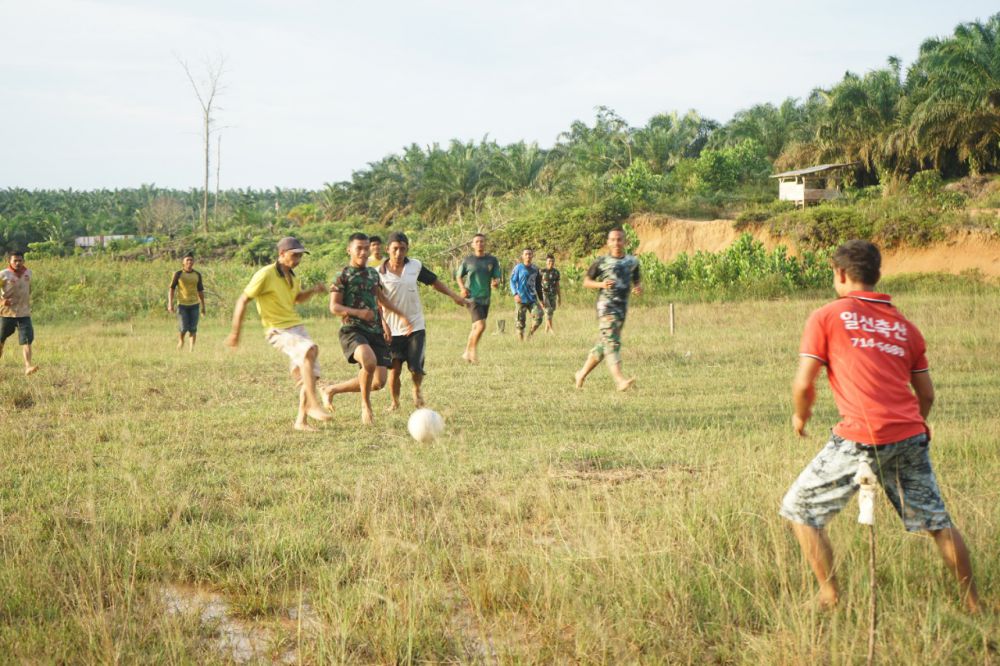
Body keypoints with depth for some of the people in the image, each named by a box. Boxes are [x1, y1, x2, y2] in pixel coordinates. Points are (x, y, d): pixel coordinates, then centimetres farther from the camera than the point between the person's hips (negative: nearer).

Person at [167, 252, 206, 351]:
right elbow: (171, 289, -3)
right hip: (182, 305, -2)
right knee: (183, 328, -5)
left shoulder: (197, 275, 6)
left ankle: (191, 348, -1)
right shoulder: (178, 274, -3)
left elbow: (200, 291, 13)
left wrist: (203, 306, 12)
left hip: (194, 304, 2)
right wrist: (170, 304, -11)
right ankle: (180, 341, 25)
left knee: (193, 328, -5)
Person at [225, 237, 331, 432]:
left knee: (310, 375, 1)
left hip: (297, 327, 8)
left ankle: (301, 420, 13)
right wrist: (235, 333, -8)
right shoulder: (266, 275, -11)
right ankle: (312, 405, -34)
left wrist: (314, 290, 11)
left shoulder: (293, 278, 12)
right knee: (310, 350, -33)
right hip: (278, 331, -8)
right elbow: (243, 301, -8)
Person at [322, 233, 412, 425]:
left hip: (375, 332, 7)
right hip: (353, 330, -7)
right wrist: (357, 312, -21)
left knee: (379, 382, -3)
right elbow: (334, 307, -7)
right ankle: (366, 405, -11)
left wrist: (402, 316, 31)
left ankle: (331, 390, 19)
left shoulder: (373, 273, 17)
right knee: (369, 361, -37)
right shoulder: (343, 276, -2)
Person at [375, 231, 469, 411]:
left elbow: (434, 281, 13)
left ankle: (417, 390, 25)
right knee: (394, 369, 2)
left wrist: (454, 296, 7)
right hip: (393, 329, -1)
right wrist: (383, 324, -15)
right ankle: (394, 402, 26)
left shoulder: (415, 266, -1)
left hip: (416, 327, 1)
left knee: (415, 368, -9)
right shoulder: (380, 273, -8)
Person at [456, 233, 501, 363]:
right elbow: (459, 276, 9)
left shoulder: (492, 260, 5)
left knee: (476, 327, 14)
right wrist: (462, 288, -9)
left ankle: (467, 352, 29)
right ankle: (472, 350, 1)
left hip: (485, 298, 4)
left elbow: (497, 278, 6)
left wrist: (496, 283, -18)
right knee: (481, 325, -18)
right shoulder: (467, 260, -2)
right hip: (472, 297, -4)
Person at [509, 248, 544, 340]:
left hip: (533, 299, 3)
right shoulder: (518, 268, -1)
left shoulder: (535, 269, 12)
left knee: (539, 316, -17)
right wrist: (515, 294, -19)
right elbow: (512, 281, -4)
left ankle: (530, 334, 2)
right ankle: (521, 340, 10)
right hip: (521, 299, -3)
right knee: (520, 322, -2)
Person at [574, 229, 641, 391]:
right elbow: (586, 281, 6)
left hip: (622, 306, 5)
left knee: (604, 344, 11)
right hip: (606, 305, -5)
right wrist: (601, 284, -12)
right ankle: (619, 380, -29)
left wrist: (638, 289, -4)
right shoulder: (601, 262, 0)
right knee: (612, 342, -17)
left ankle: (582, 373, 27)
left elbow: (636, 283, 19)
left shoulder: (632, 262, 10)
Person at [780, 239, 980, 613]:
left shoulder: (826, 317, 3)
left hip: (861, 438, -5)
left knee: (799, 509, 8)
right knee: (938, 523, 16)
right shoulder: (905, 326, 18)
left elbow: (803, 385, -1)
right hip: (910, 435, 5)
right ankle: (973, 605, 19)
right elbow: (926, 394, 19)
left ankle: (830, 599, 6)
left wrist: (800, 416, 19)